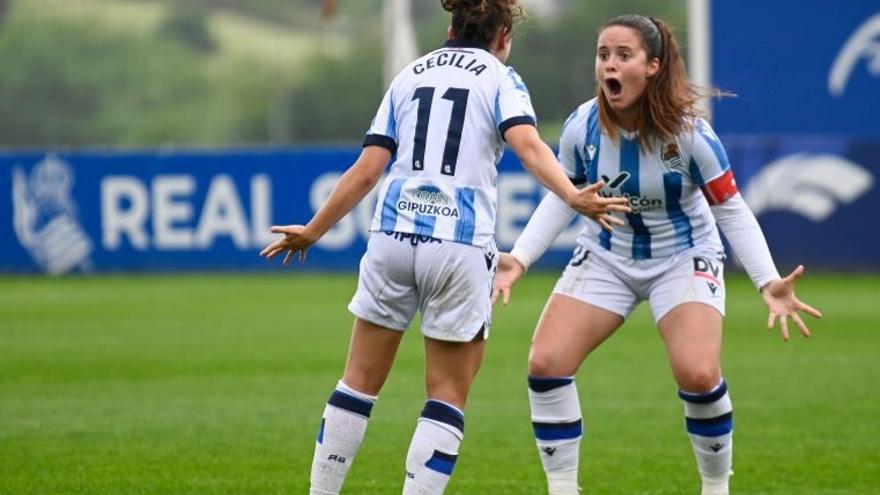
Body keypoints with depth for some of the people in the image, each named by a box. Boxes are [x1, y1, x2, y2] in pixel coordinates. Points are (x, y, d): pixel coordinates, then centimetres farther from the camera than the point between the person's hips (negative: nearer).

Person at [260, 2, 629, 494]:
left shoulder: (410, 75, 17)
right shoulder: (500, 77, 7)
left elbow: (365, 172, 11)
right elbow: (528, 144, -14)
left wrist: (312, 232, 20)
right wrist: (574, 197, -26)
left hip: (393, 237, 3)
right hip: (461, 246, -3)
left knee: (361, 381, 15)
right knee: (447, 399, 6)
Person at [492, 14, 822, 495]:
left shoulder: (688, 132, -24)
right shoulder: (582, 127, -16)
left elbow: (731, 210, -14)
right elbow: (563, 198, 1)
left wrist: (768, 282, -24)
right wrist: (518, 259, -10)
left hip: (682, 256, -3)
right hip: (606, 256, 3)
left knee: (698, 374, -23)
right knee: (545, 363, -12)